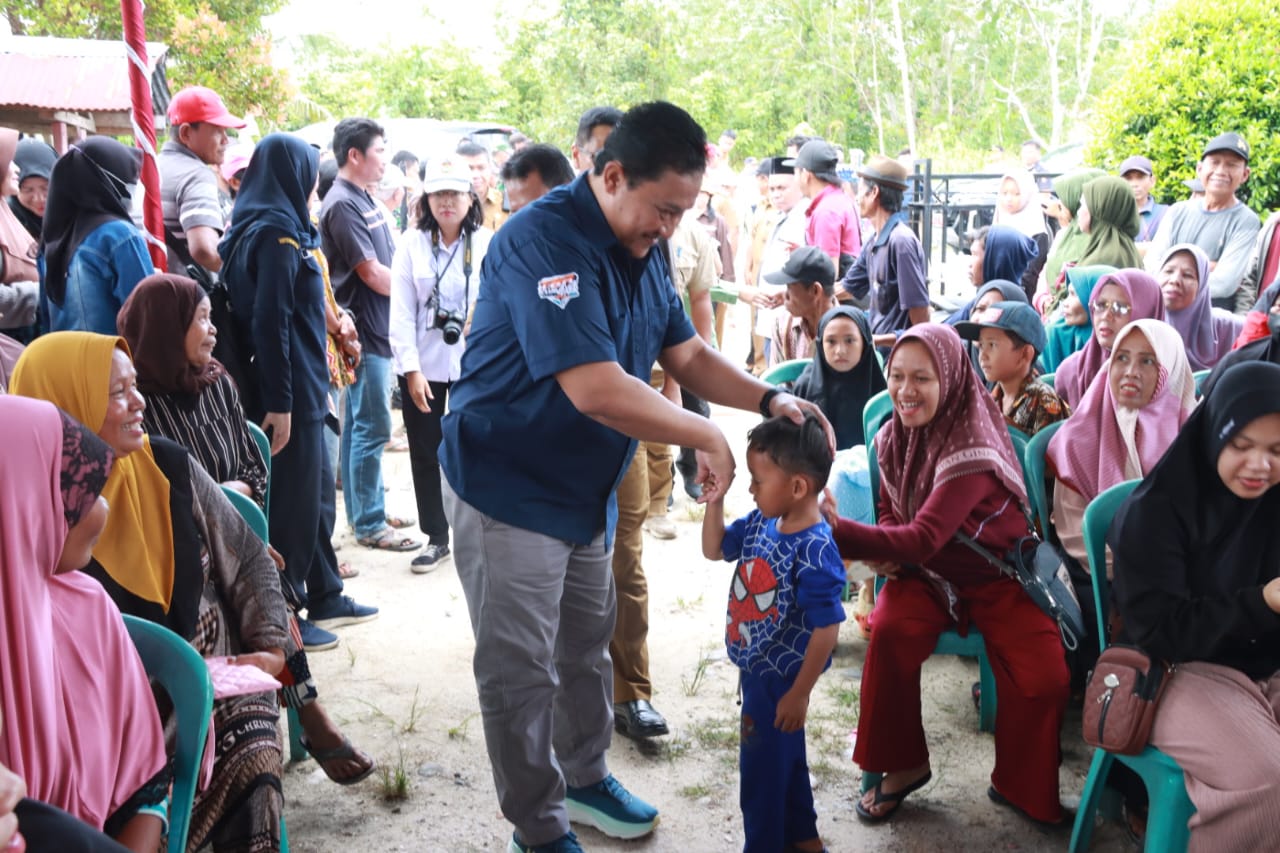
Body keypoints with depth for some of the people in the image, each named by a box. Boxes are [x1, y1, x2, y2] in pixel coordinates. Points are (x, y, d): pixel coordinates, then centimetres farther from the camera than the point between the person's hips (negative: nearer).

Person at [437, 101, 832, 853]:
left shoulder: (644, 252, 3)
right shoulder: (542, 241, -27)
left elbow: (687, 354, 8)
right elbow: (594, 390, -35)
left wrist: (770, 399, -8)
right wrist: (706, 437, -24)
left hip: (587, 485, 8)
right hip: (508, 487, -8)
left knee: (587, 643, 21)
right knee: (521, 668, 3)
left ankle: (585, 778, 41)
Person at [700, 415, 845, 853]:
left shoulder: (814, 551, -29)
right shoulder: (760, 522, -5)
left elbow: (826, 630, -26)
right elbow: (714, 549, 10)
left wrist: (799, 694, -20)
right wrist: (715, 498, -5)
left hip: (780, 679, -9)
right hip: (755, 668, 9)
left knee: (763, 767, 9)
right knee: (783, 758, 25)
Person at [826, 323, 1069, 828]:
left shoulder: (972, 446, -24)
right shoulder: (892, 437, -3)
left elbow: (925, 537, -35)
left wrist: (839, 531, -46)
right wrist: (884, 553, -11)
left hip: (994, 576, -4)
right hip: (924, 573, 4)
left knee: (1045, 680, -22)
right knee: (890, 632, -27)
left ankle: (1019, 787, 8)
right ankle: (902, 766, -6)